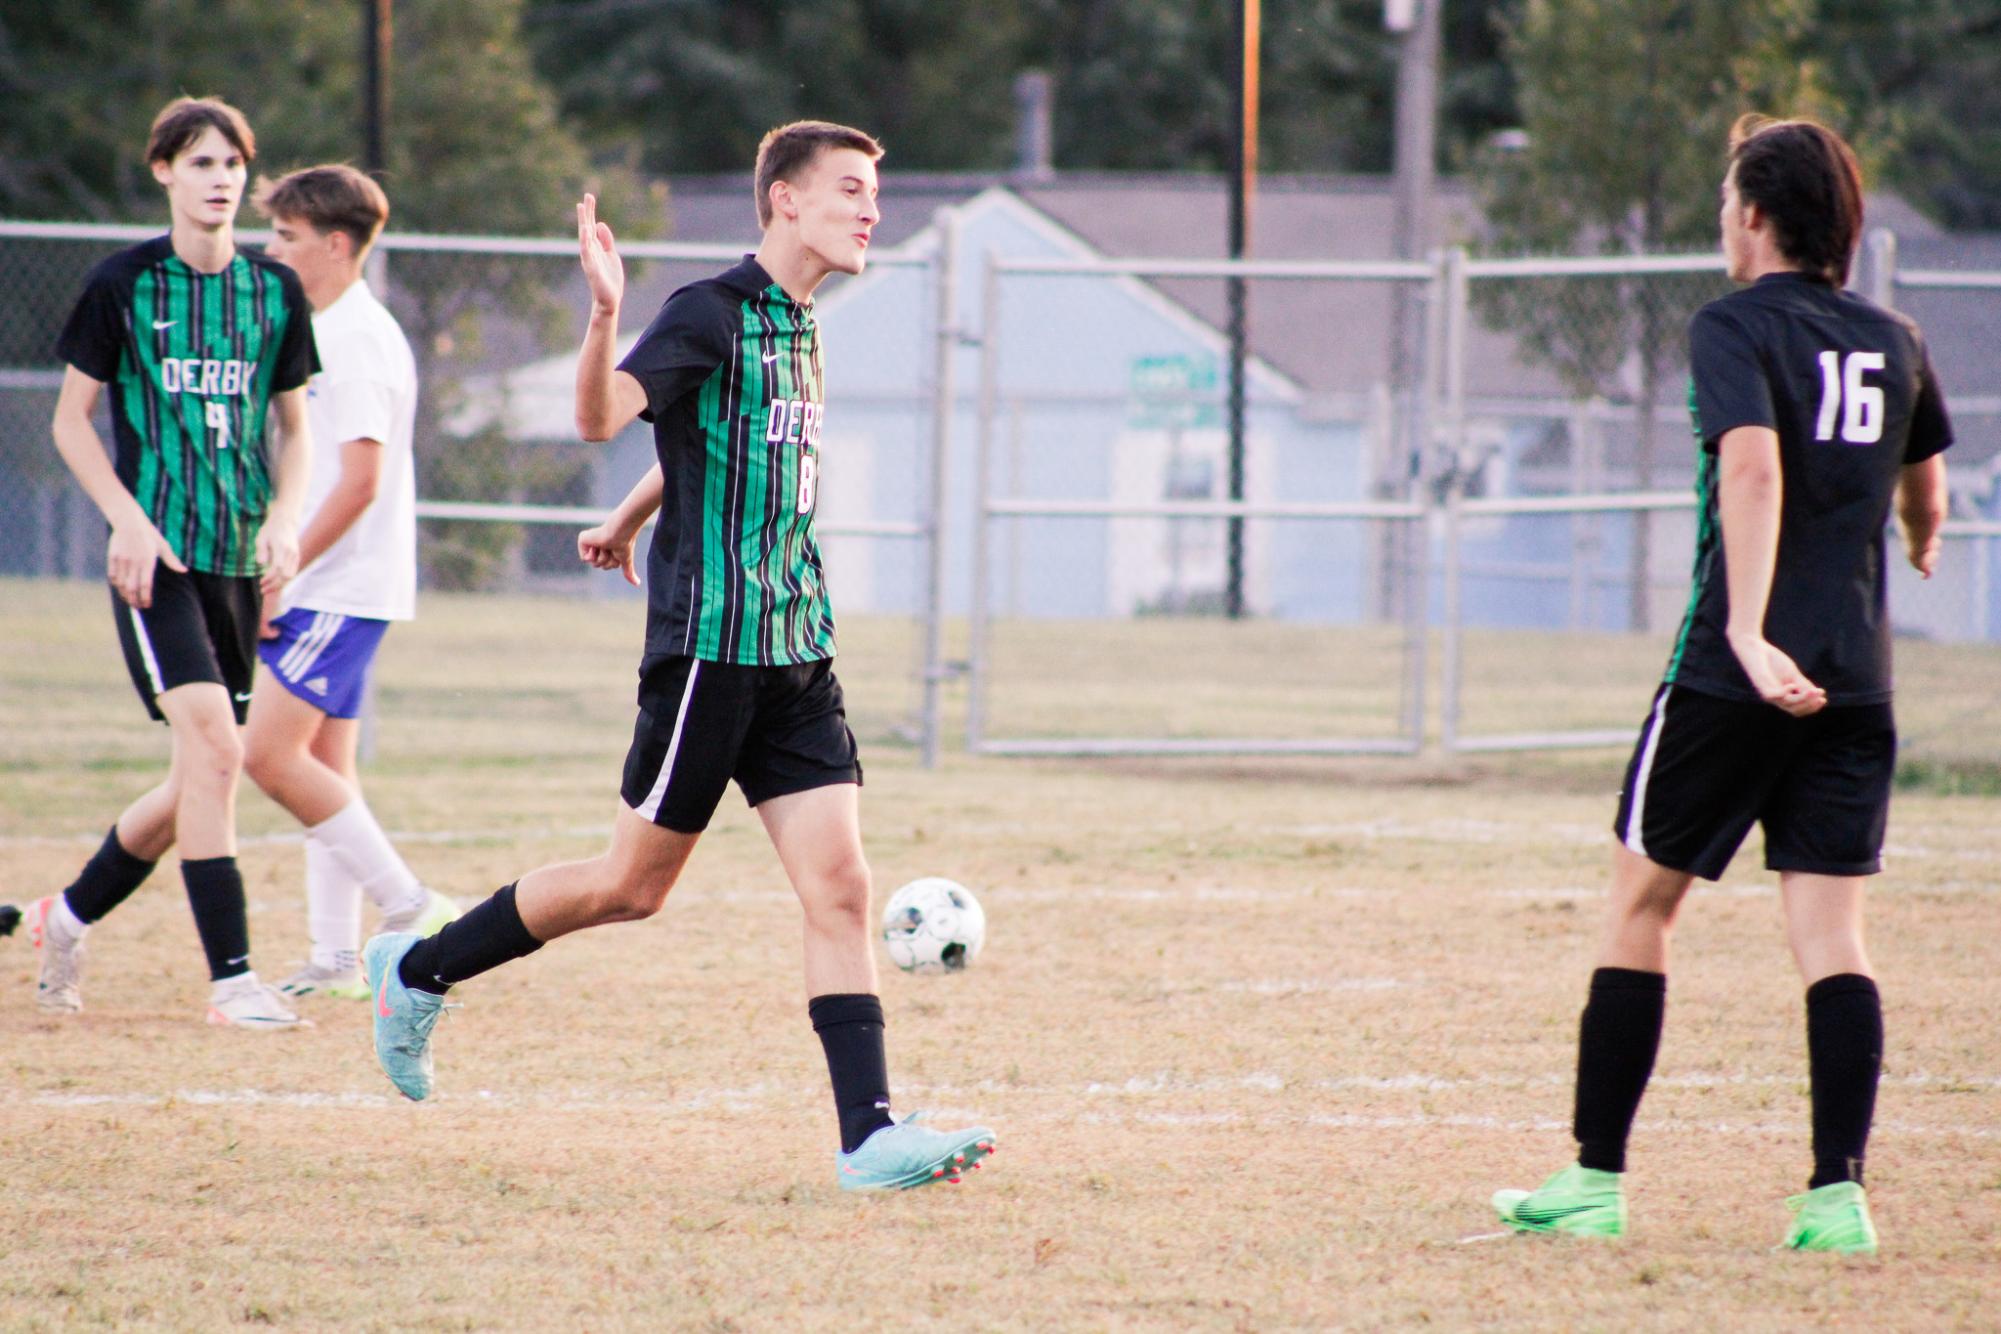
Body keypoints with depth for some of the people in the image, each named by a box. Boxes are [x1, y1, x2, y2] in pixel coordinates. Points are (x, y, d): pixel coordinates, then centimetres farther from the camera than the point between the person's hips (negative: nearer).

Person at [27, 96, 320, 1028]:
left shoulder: (275, 290, 8)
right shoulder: (124, 284, -2)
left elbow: (294, 427, 17)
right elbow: (71, 420, 2)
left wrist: (284, 517, -1)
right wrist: (128, 519, -11)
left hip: (240, 558, 5)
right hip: (156, 554, -5)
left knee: (201, 780, 8)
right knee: (214, 749, -19)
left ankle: (68, 916, 30)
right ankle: (231, 978, -17)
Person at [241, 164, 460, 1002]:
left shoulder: (356, 339, -16)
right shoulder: (325, 332, 16)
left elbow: (359, 480, -22)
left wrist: (280, 572, -20)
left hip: (341, 586, -10)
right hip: (325, 587, 10)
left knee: (270, 754, -14)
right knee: (322, 764, 10)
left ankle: (407, 905, -10)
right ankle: (337, 957, 11)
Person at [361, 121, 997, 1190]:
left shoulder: (798, 328, 16)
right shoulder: (712, 314, -10)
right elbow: (603, 417, -25)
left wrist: (623, 524, 42)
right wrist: (605, 314, -42)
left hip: (797, 652, 7)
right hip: (711, 642, -7)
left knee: (839, 884, -4)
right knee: (635, 883, 2)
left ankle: (869, 1135, -8)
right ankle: (416, 971, 20)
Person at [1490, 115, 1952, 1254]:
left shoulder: (1736, 328, -7)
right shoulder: (1894, 342, 12)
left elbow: (1754, 466, -24)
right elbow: (1925, 494, 29)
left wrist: (1748, 628, -31)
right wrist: (1920, 549, 52)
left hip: (1736, 676, -5)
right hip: (1856, 680, 5)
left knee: (1642, 903, 8)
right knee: (1832, 930, 2)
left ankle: (1597, 1179, 10)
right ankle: (1840, 1192, -9)